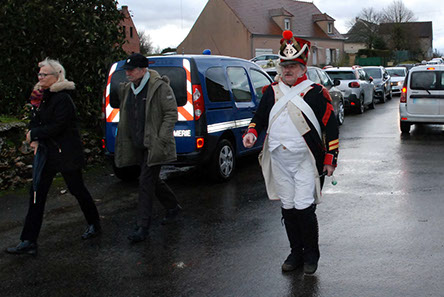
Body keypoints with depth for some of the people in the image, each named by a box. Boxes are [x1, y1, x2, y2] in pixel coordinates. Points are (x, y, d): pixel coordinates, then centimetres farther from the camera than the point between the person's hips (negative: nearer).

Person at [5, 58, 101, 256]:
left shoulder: (63, 99, -16)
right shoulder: (42, 97, 9)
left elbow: (56, 127, -22)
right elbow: (35, 121, 12)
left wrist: (34, 134, -11)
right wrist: (36, 140, -7)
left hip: (66, 154, -8)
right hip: (47, 152, 8)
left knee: (77, 189, 7)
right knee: (37, 194, 3)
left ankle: (94, 224, 30)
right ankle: (28, 242, 5)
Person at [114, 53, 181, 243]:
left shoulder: (160, 87, -11)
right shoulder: (127, 89, 11)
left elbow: (171, 114, -12)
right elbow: (125, 118, 21)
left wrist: (160, 140, -19)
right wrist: (125, 143, 15)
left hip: (154, 145, -8)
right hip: (138, 145, 8)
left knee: (146, 181, -10)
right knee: (152, 180, 16)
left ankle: (142, 227, -6)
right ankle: (173, 207, 38)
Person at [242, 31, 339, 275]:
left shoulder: (315, 92, -3)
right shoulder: (272, 92, 9)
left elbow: (331, 126, -2)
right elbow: (260, 117, 17)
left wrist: (330, 159, -6)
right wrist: (252, 132, -5)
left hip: (306, 161, -4)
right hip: (279, 162, 5)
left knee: (304, 208, -8)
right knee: (288, 208, 11)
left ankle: (311, 255, 13)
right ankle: (296, 252, 27)